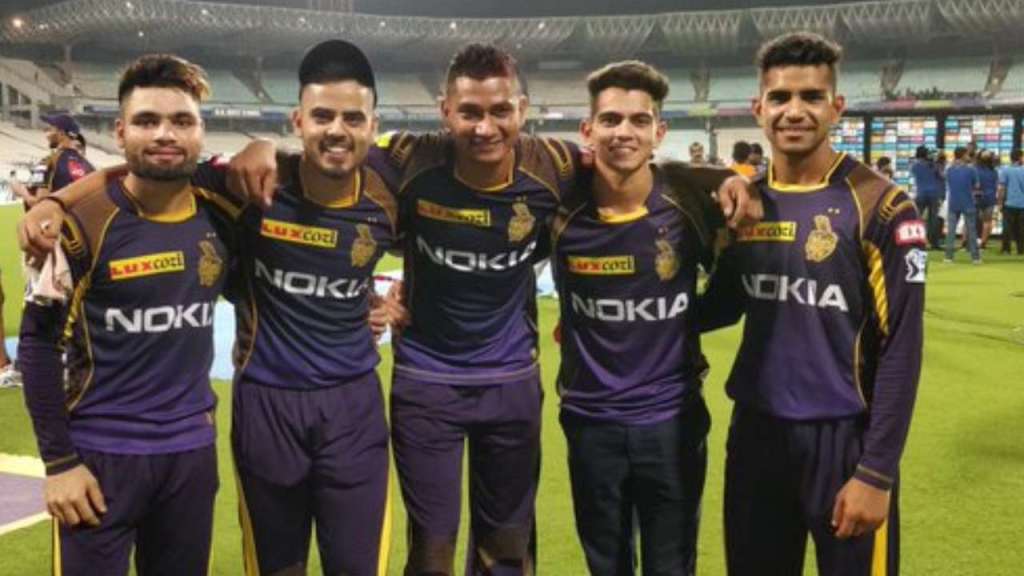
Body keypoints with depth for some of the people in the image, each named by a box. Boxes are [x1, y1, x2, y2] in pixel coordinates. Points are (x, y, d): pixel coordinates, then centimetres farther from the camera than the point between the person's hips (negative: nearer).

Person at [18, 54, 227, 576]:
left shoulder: (220, 214, 0)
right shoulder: (84, 224, -11)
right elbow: (38, 343, -7)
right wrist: (58, 461, -10)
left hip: (192, 449, 4)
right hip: (100, 453, -4)